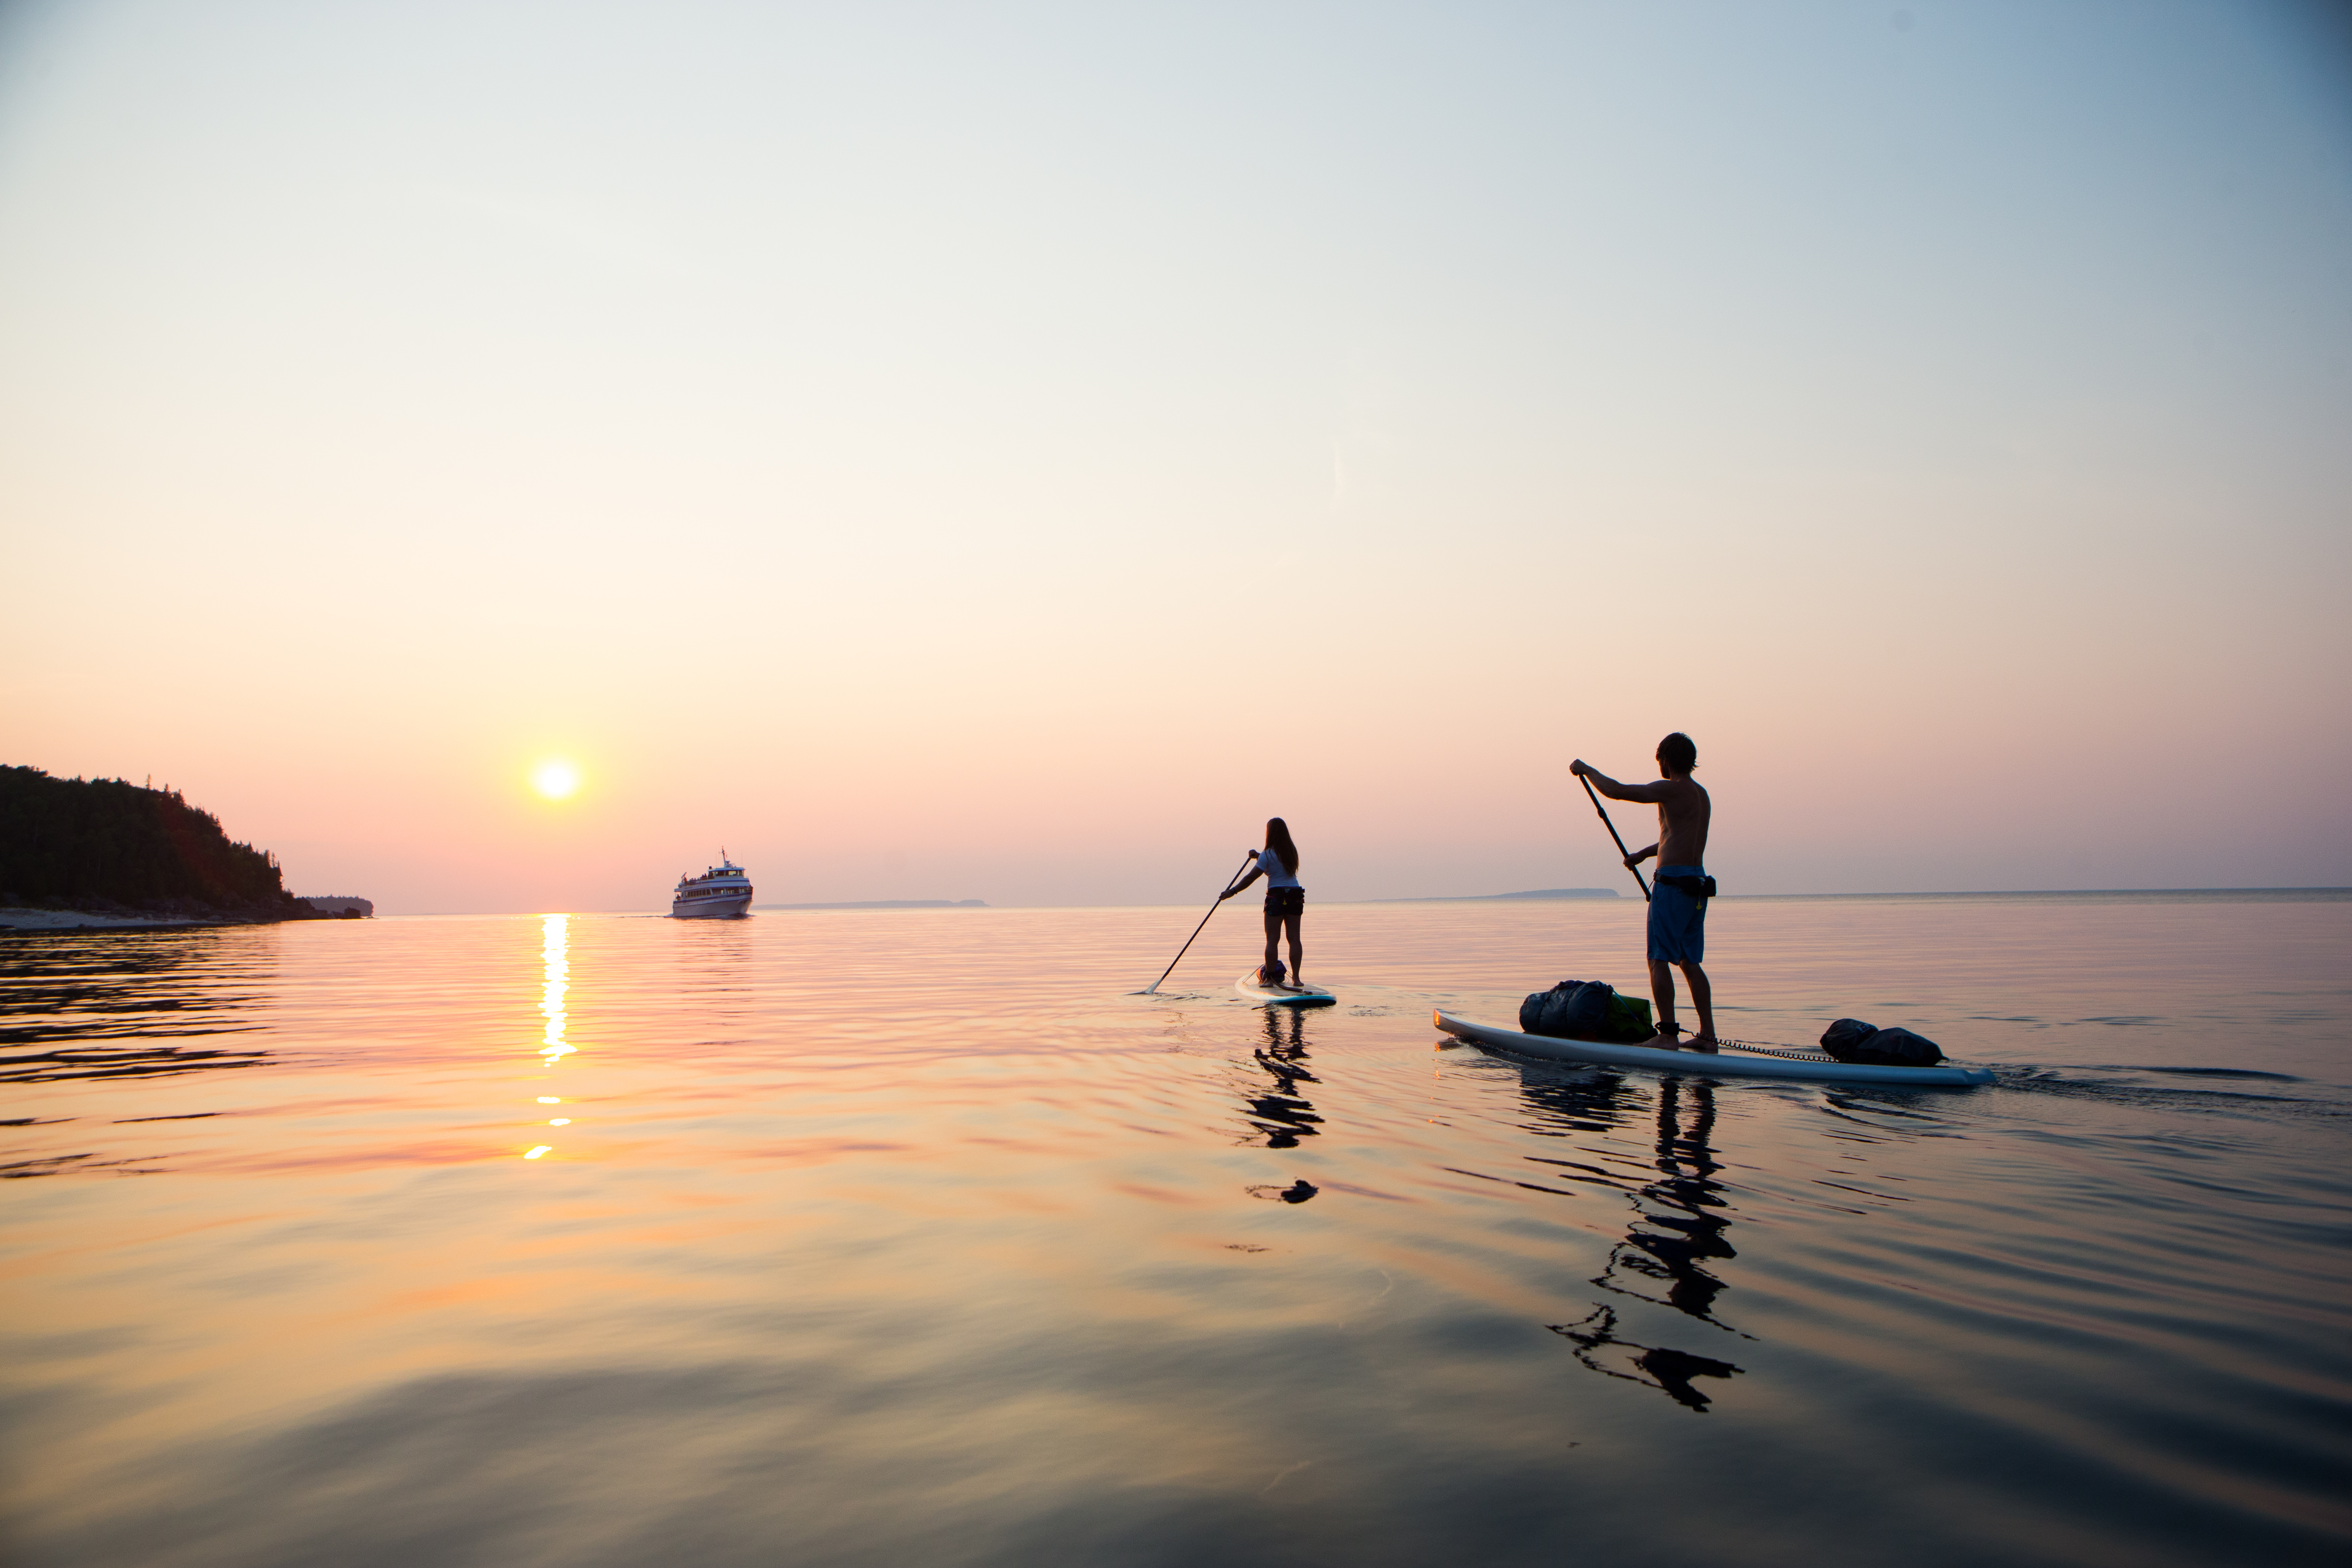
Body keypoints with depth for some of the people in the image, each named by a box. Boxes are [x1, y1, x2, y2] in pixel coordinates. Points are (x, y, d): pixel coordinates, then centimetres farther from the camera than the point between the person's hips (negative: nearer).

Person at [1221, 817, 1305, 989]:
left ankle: (1269, 977, -2)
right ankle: (1296, 978, 0)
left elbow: (1251, 878, -9)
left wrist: (1231, 892, -2)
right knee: (1294, 938, 4)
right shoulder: (1292, 851, 9)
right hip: (1295, 895, 5)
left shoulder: (1268, 855, -8)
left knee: (1272, 939, -1)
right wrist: (1259, 856, 32)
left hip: (1276, 897, -5)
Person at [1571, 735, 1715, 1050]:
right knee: (1690, 962, 12)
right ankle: (1707, 1035, 10)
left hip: (1673, 882, -8)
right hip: (1698, 884, 8)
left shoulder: (1671, 789, -9)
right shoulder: (1702, 796, 18)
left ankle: (1668, 1034, -9)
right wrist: (1645, 853, 41)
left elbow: (1615, 791, -11)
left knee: (1659, 960, -5)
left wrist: (1587, 770, 4)